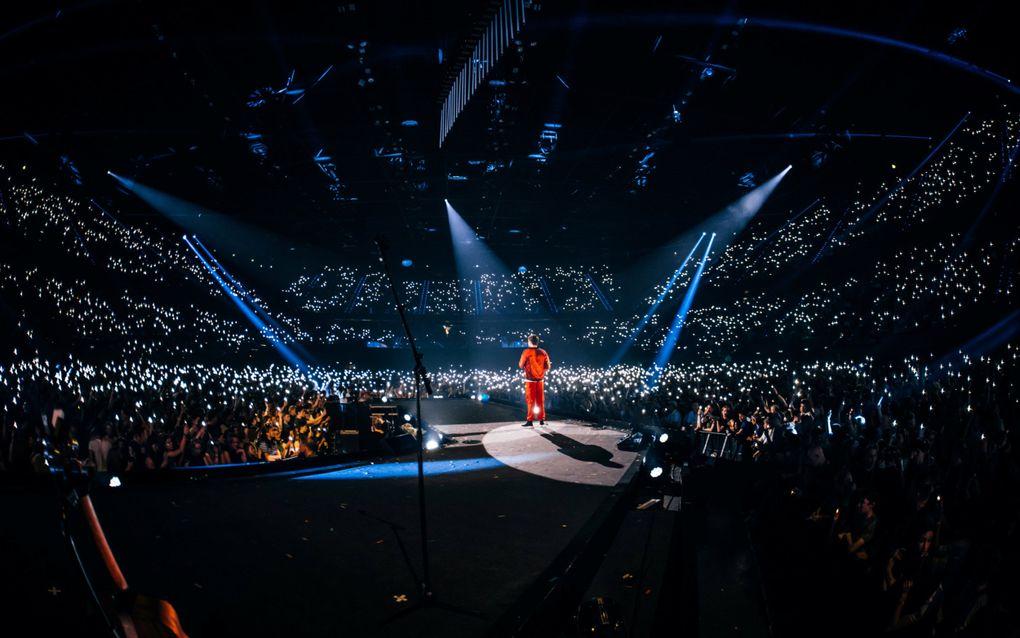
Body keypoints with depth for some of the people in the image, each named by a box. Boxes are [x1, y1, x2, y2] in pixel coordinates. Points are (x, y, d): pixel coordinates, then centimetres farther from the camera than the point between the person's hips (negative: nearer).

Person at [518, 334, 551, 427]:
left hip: (530, 379, -3)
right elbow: (547, 367, 5)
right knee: (540, 400, 10)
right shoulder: (543, 352, 1)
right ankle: (541, 420, 13)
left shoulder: (527, 352, -10)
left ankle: (530, 421, -1)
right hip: (540, 379, 3)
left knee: (531, 400, 1)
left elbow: (521, 365, -2)